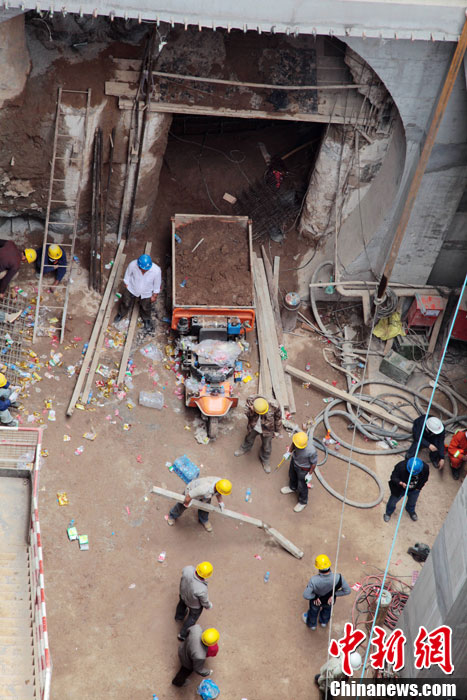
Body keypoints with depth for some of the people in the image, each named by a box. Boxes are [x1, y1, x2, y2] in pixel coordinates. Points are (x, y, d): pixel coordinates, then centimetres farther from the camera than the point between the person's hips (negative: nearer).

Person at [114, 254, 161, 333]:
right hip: (131, 289, 1)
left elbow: (157, 284, -16)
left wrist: (154, 296, -3)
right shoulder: (133, 265, -37)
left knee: (145, 308, 26)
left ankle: (147, 320, 60)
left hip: (146, 293, 0)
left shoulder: (156, 270, -38)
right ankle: (121, 314, 60)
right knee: (125, 303, 26)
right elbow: (127, 275, -11)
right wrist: (126, 285, 3)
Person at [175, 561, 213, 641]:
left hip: (183, 593, 4)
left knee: (182, 603, 38)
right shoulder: (201, 590, -45)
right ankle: (183, 635, 52)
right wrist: (208, 606, 1)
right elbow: (204, 601, -22)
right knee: (193, 617, 28)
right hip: (195, 604, -4)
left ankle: (179, 616, 69)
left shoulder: (188, 569, -38)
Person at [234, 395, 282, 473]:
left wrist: (276, 430, 0)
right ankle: (244, 449, 67)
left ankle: (264, 461, 54)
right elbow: (248, 415, -14)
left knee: (266, 447, 22)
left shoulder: (274, 406, -37)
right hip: (253, 427, 1)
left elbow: (278, 418, -15)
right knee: (249, 439, 32)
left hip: (267, 430, -1)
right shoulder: (250, 401, -35)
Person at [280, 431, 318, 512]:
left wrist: (309, 474, -13)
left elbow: (314, 463, -23)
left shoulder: (311, 451, -44)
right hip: (294, 461, 6)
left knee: (302, 487, 19)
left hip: (303, 469, -5)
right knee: (292, 475, 34)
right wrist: (289, 452, -6)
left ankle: (302, 502, 49)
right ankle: (292, 487, 68)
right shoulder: (298, 438, -31)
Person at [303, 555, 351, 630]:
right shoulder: (338, 578, -40)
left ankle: (311, 624, 66)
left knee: (314, 610, 34)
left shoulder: (313, 580, -44)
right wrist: (334, 594, -14)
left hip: (316, 599, -2)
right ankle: (324, 621, 70)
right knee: (327, 609, 38)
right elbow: (347, 590, -24)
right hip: (330, 600, 2)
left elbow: (306, 595, -32)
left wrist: (315, 596, -14)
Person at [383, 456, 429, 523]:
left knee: (412, 502, 28)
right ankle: (388, 513, 52)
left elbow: (424, 478, -6)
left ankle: (411, 511, 64)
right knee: (393, 501, 19)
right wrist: (401, 483, -45)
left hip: (414, 490, 3)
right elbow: (393, 477, -27)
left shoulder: (425, 468, -29)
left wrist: (419, 487, -3)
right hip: (400, 489, -2)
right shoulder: (401, 467, -41)